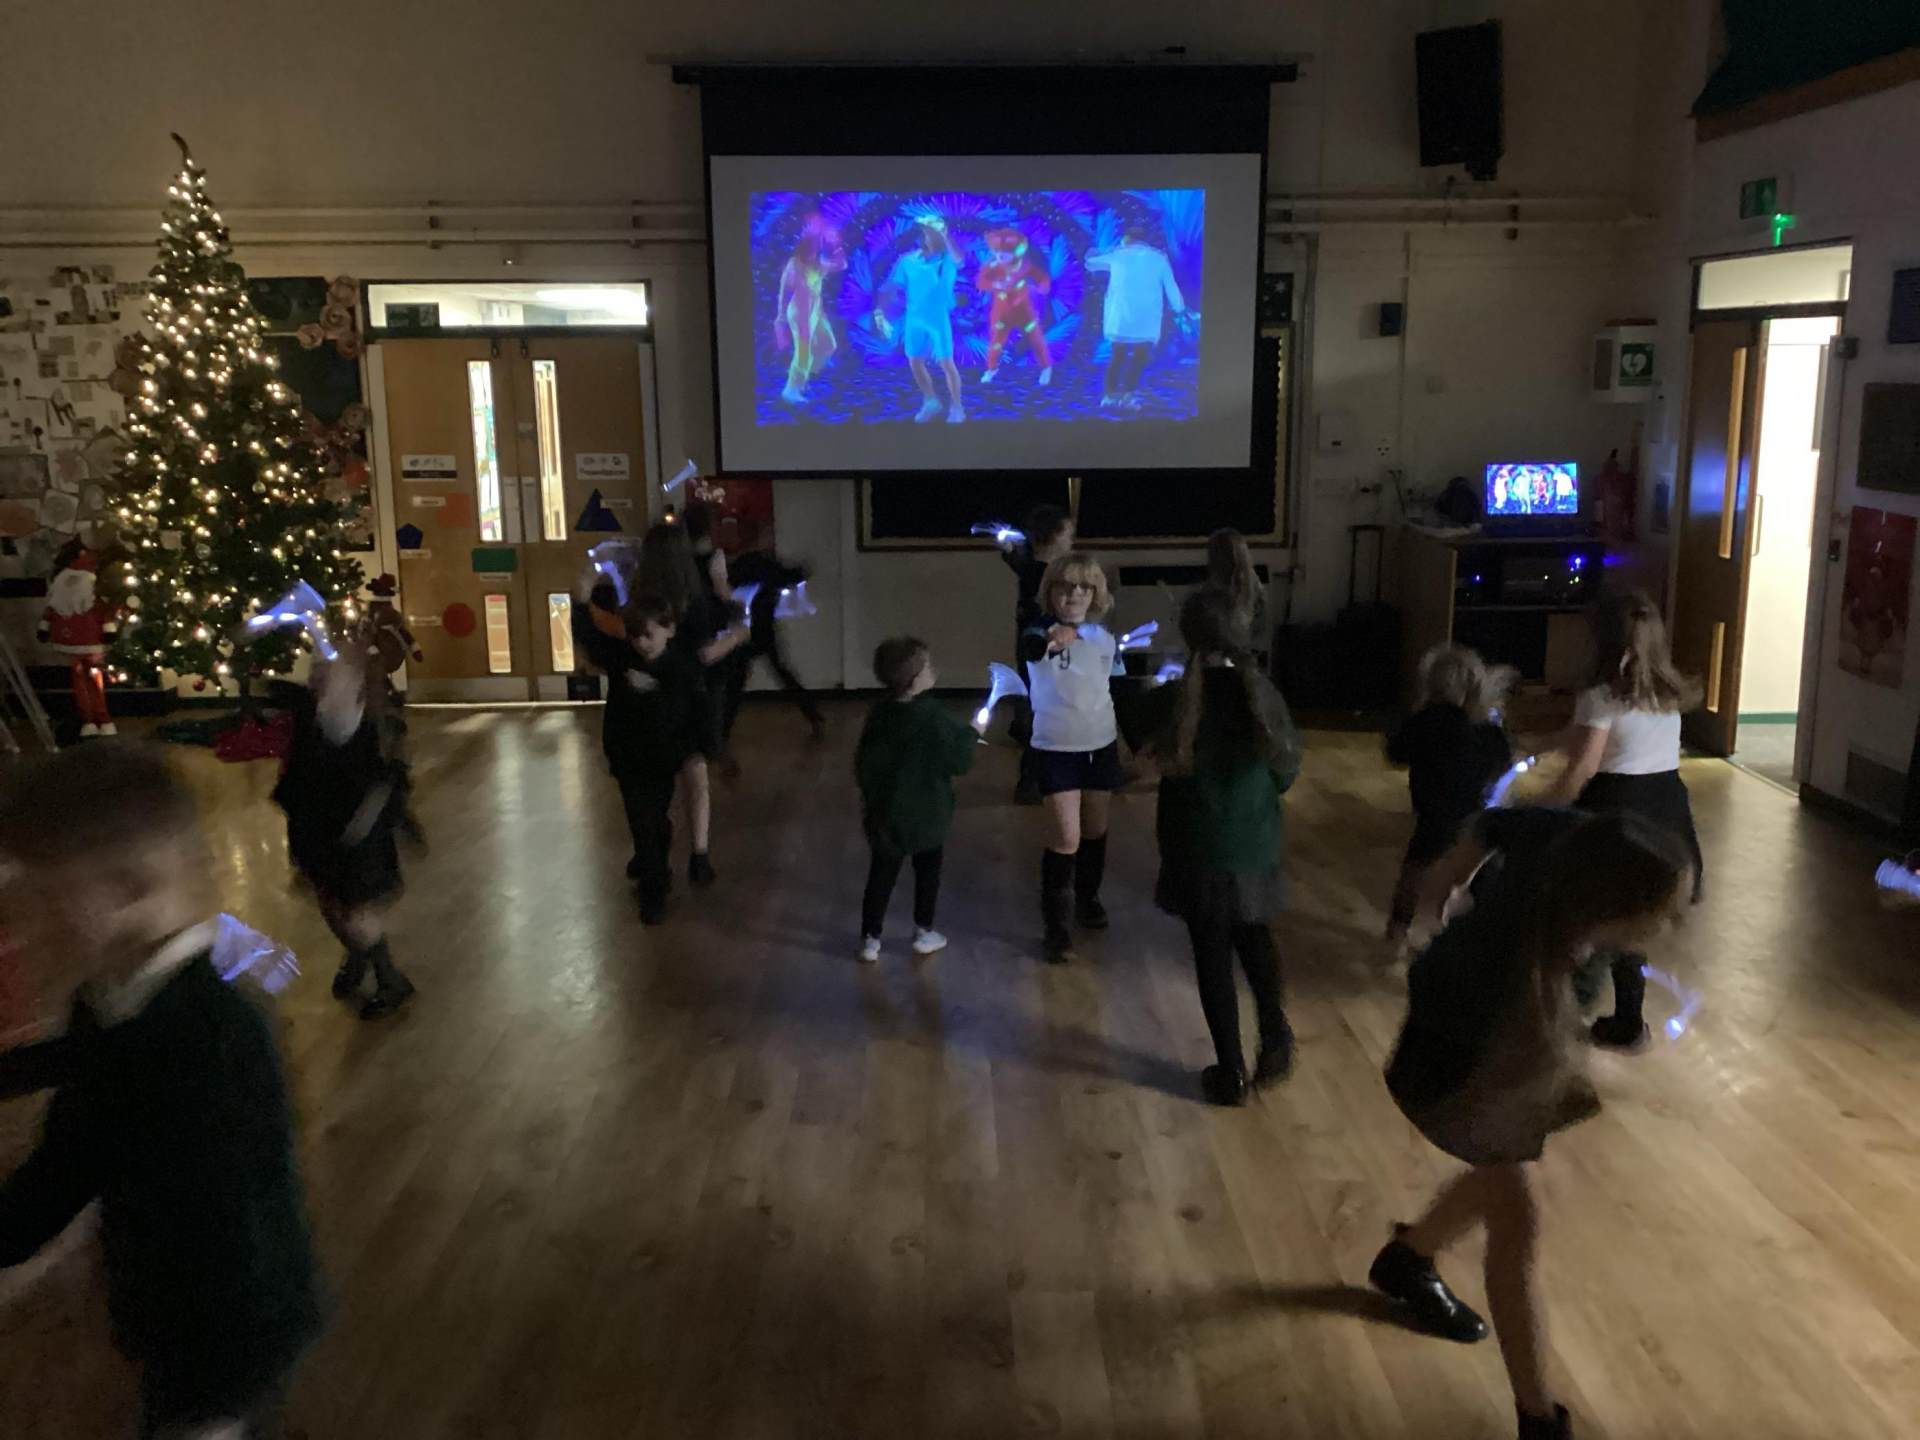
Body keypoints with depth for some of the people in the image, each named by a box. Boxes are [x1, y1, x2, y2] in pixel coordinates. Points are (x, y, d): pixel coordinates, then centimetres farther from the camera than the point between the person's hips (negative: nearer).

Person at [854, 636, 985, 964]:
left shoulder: (879, 713, -3)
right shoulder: (936, 716, -21)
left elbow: (863, 761, 6)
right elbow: (959, 761, -15)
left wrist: (867, 796, 20)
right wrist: (973, 733, 1)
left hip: (887, 811, 4)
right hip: (927, 813, -4)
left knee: (881, 875, 11)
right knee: (927, 871, 16)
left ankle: (870, 940, 15)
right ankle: (924, 934, 28)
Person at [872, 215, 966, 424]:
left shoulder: (947, 260, -7)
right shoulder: (908, 260, 0)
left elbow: (958, 259, -33)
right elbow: (889, 287, 3)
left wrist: (943, 234, -29)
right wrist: (879, 312, -5)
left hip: (938, 319, -4)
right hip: (914, 319, 4)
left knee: (946, 364, -3)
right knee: (915, 363, 11)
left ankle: (956, 408, 10)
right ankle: (931, 402, 29)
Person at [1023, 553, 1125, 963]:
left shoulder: (1106, 637, -1)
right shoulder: (1044, 631, -18)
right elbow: (1029, 648, -43)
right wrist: (1050, 640, -66)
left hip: (1101, 745, 5)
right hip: (1056, 749, -5)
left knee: (1095, 830, 17)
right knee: (1065, 838, -8)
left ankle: (1087, 898, 40)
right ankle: (1055, 926, 3)